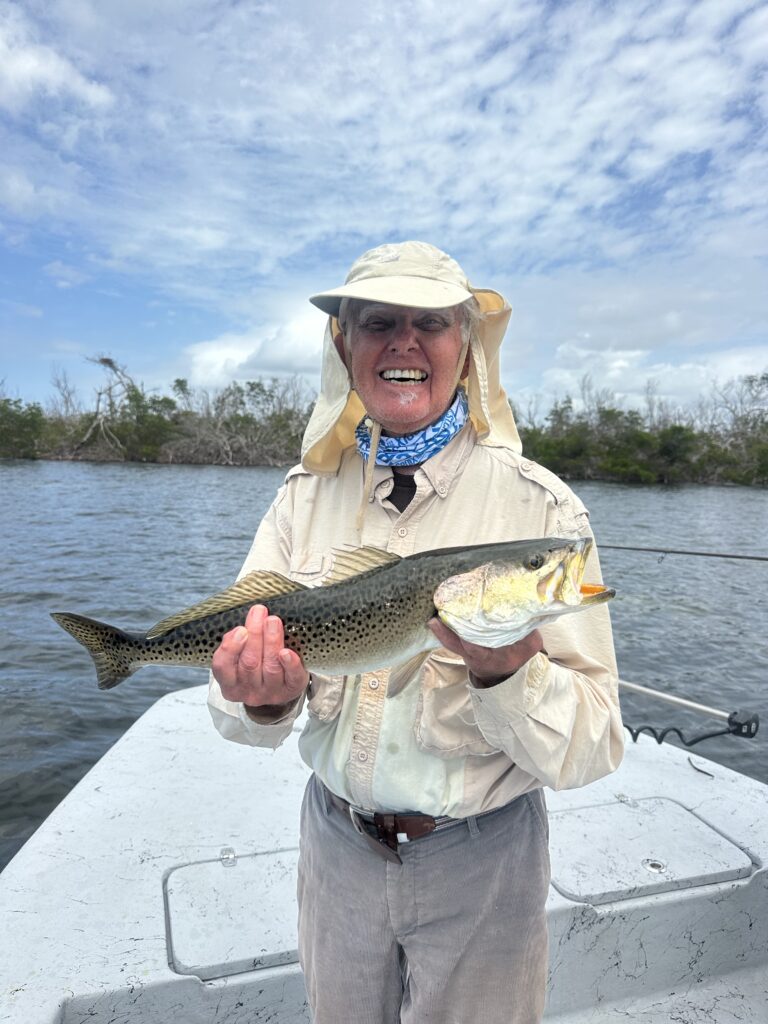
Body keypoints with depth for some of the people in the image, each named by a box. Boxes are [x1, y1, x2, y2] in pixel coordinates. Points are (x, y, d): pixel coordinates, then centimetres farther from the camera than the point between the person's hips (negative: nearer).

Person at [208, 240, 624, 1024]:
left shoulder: (540, 506, -18)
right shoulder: (305, 494, -7)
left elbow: (592, 750, -18)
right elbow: (241, 683, -6)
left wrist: (506, 673, -37)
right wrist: (263, 700, -28)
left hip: (480, 860, -2)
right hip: (336, 838, 3)